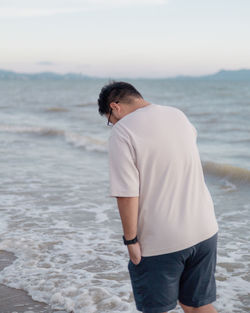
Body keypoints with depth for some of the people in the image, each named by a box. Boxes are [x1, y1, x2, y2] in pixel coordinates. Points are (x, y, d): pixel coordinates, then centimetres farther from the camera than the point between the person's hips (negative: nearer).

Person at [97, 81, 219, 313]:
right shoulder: (178, 115, 8)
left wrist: (131, 241, -10)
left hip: (160, 241, -6)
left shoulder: (122, 131, -14)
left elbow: (127, 194, -19)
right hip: (204, 231, 6)